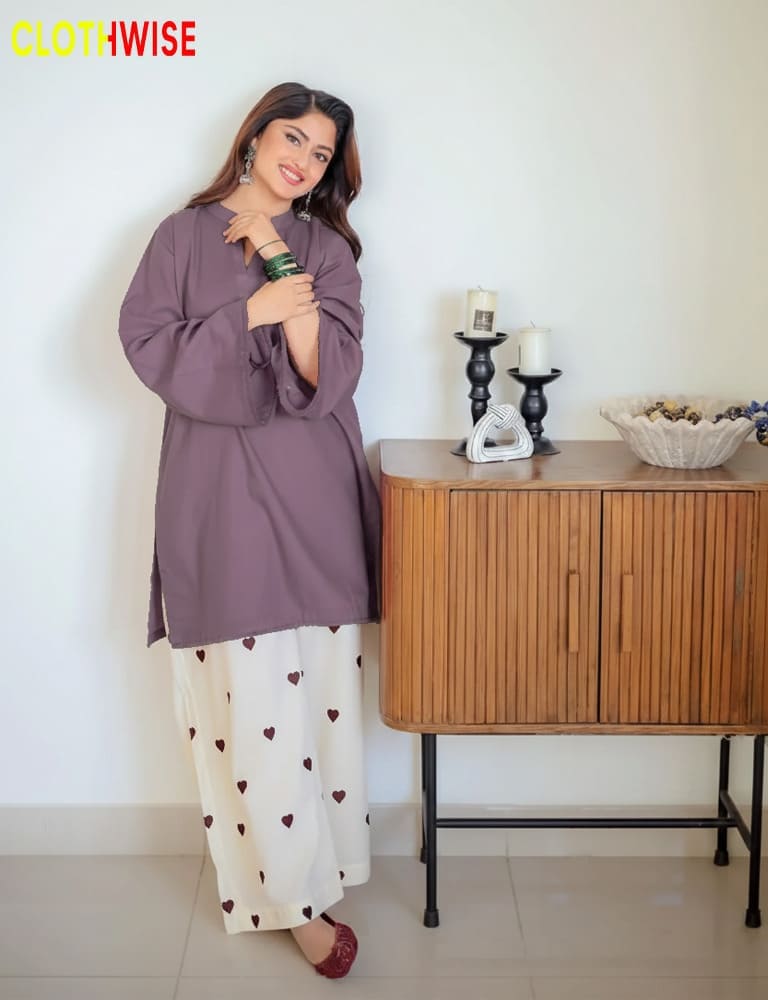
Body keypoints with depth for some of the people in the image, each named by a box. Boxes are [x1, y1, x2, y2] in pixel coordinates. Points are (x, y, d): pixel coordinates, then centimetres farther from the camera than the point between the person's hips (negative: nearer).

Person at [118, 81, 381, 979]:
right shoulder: (184, 236, 8)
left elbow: (327, 376, -3)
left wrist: (282, 263, -9)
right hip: (217, 489, -1)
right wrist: (249, 313, -11)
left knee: (316, 687, 1)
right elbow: (147, 343, -3)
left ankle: (302, 873, 16)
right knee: (248, 694, -6)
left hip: (310, 490, 2)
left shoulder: (328, 249, 10)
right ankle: (296, 898, 1)